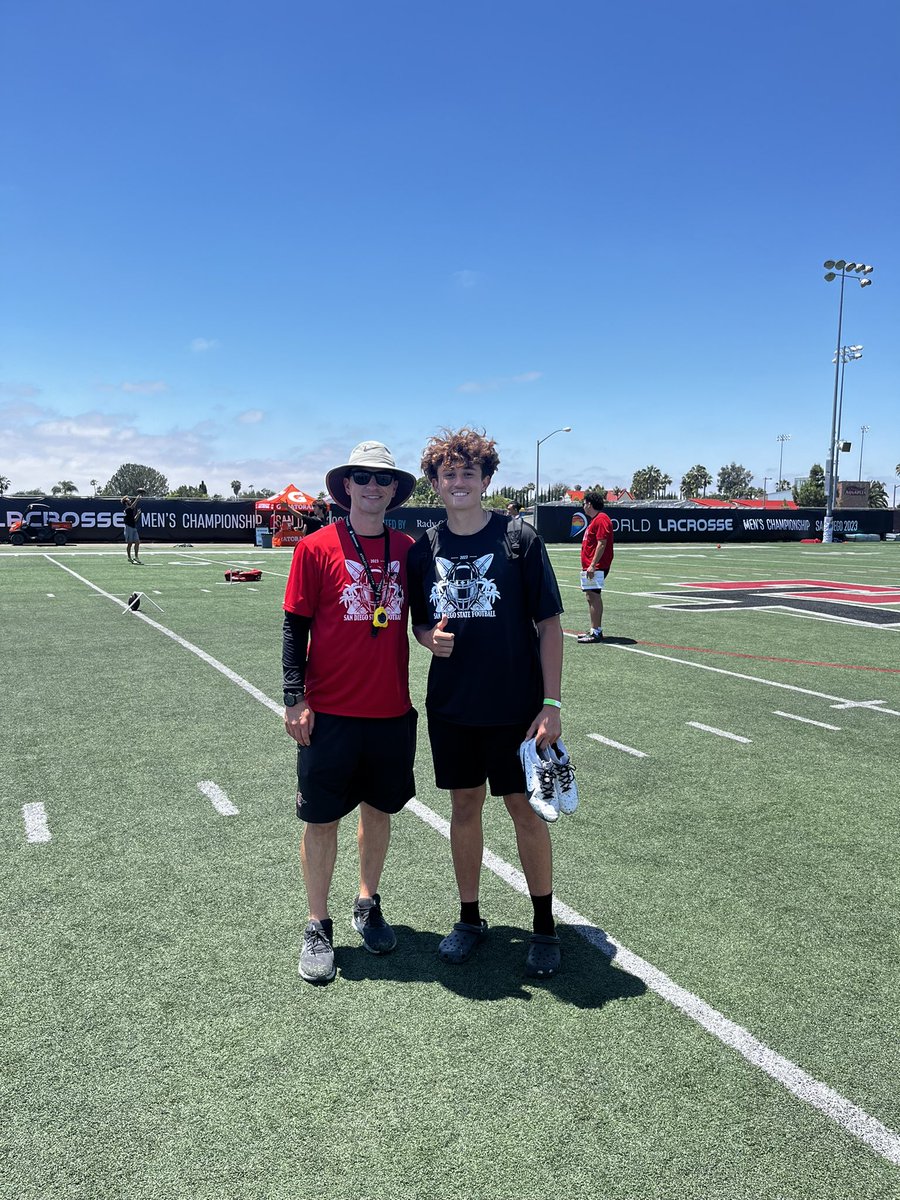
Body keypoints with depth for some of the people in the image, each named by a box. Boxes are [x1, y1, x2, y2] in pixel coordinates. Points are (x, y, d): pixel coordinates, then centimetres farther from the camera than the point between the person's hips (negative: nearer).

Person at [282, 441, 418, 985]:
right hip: (330, 713, -3)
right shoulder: (317, 547, -6)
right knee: (322, 819, 5)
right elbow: (295, 628, -5)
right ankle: (319, 927, 24)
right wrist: (295, 699, -9)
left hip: (392, 710, 4)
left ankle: (369, 905, 37)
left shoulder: (407, 549, 4)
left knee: (379, 809, 16)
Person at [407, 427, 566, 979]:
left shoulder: (519, 538, -8)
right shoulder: (425, 549, 3)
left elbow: (549, 624, -7)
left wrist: (551, 702, -12)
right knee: (465, 806, 14)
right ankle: (470, 918, 31)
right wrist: (431, 637, -11)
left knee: (526, 810, 6)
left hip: (515, 706, -3)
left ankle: (545, 925, 25)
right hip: (451, 705, 3)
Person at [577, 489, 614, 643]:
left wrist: (593, 565, -24)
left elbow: (602, 544, -20)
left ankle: (596, 633, -10)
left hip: (596, 567, -11)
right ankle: (594, 630, 18)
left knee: (594, 596, -11)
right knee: (591, 597, 12)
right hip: (589, 567, 11)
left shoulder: (601, 519, -13)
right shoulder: (595, 520, 19)